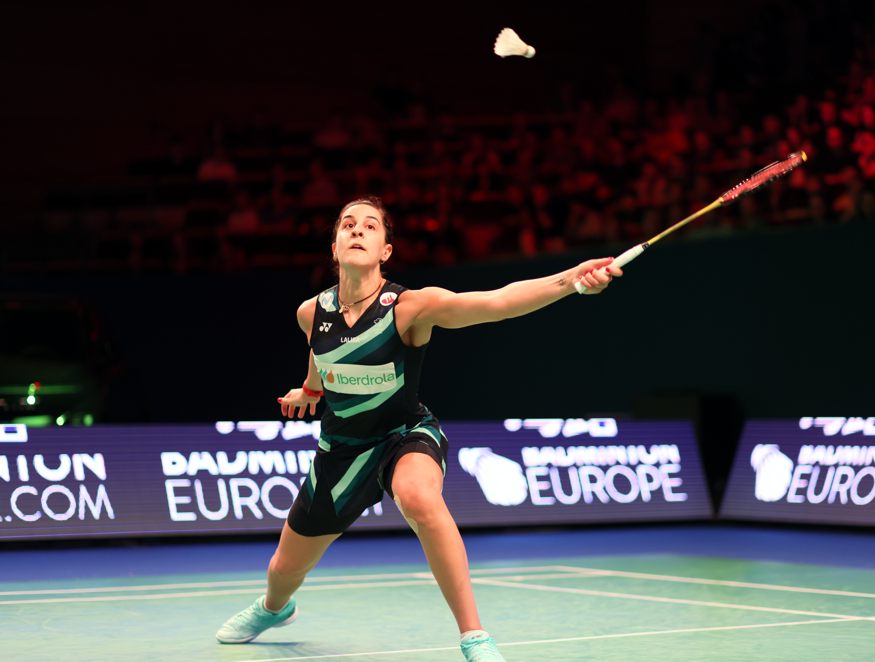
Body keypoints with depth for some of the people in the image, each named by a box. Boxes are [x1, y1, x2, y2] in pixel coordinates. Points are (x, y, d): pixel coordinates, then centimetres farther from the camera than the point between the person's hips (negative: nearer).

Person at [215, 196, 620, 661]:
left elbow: (497, 301, -44)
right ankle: (273, 608, 59)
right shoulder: (311, 313, -12)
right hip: (341, 446, 5)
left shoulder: (411, 307, -26)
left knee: (419, 498, -42)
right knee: (285, 569, 17)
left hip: (406, 435, -5)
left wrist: (570, 279, -59)